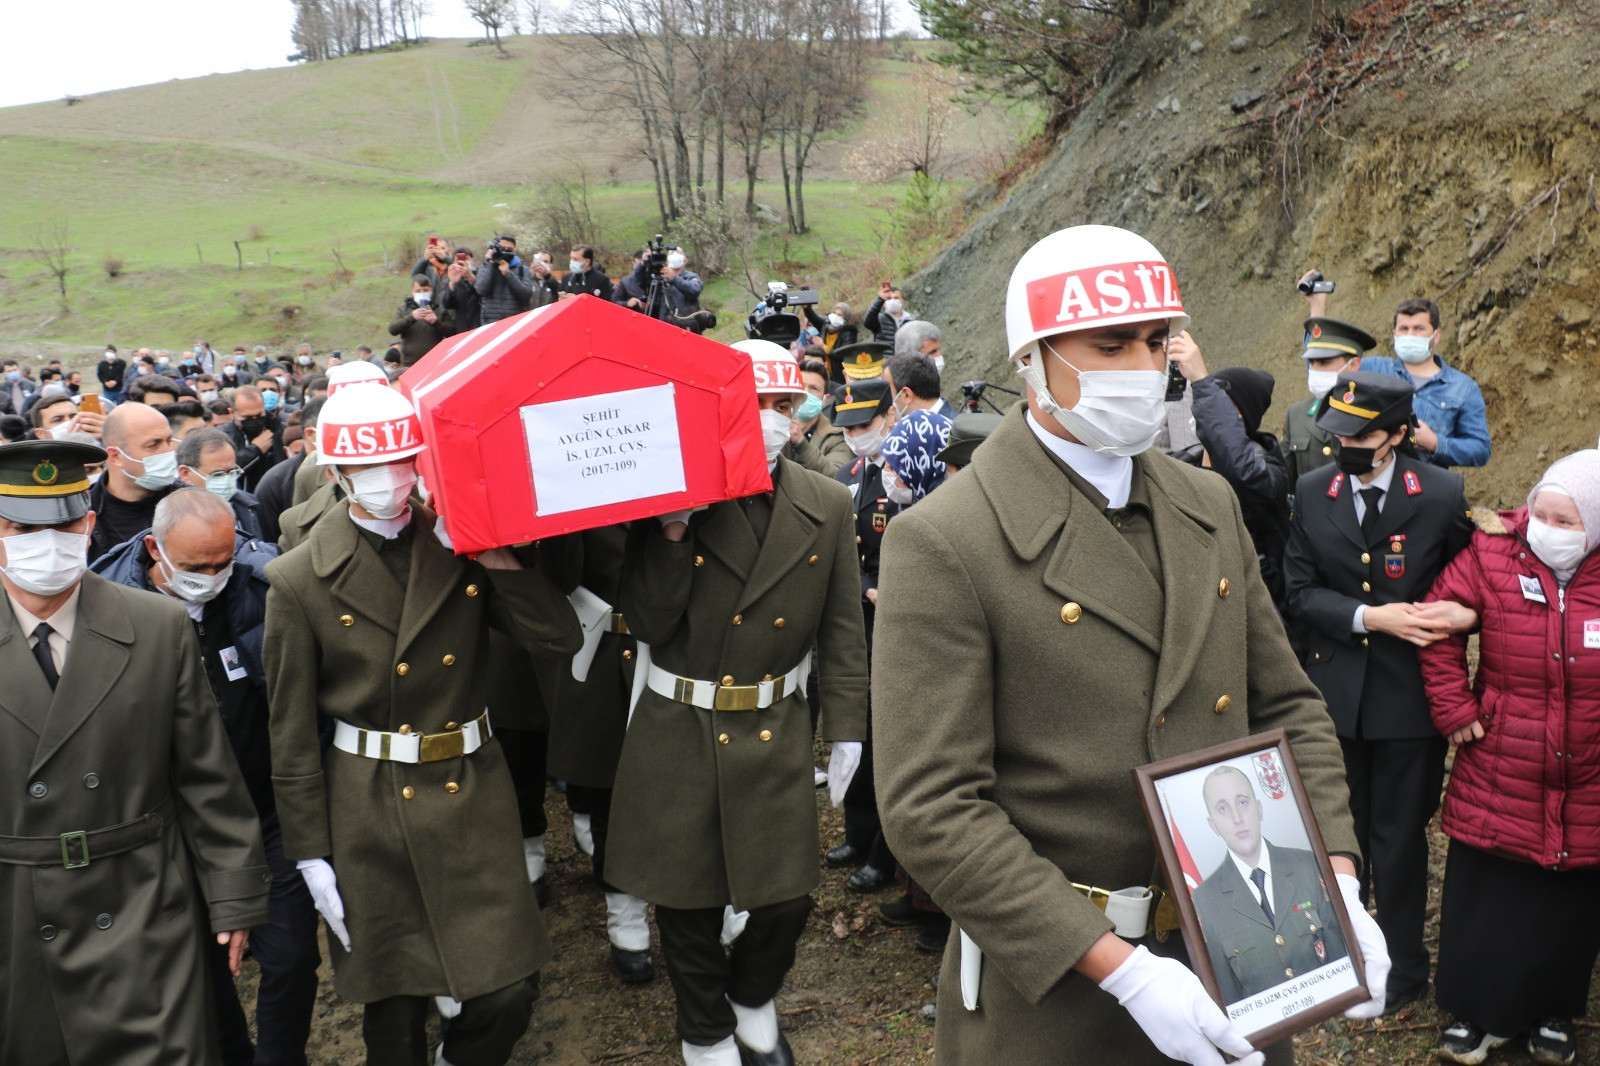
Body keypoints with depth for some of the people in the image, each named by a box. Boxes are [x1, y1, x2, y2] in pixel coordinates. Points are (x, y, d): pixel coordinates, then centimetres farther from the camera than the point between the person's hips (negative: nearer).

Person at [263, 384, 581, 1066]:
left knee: (509, 990, 3)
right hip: (369, 814, -1)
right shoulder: (300, 580, -5)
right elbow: (292, 734, -2)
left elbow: (559, 639, -10)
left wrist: (492, 553, -16)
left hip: (473, 798, 2)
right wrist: (311, 856, -2)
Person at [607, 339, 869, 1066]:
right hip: (679, 735, -1)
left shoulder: (826, 507, -1)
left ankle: (753, 1001, 43)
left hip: (775, 735, 2)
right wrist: (673, 531, -24)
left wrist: (846, 729, 0)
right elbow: (645, 624, -13)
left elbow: (842, 629, 3)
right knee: (688, 902, 13)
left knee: (787, 900, 10)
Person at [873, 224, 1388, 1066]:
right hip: (1053, 990, -5)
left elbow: (1284, 705, 9)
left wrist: (1334, 881, -4)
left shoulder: (1211, 506, 3)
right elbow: (932, 810, -21)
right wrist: (1122, 970, -22)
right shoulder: (941, 544, -18)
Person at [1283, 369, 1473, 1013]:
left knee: (1400, 839, 10)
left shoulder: (1444, 496, -8)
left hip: (1408, 695, -2)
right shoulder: (1312, 494, -2)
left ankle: (1401, 969, 30)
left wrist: (1451, 619, -18)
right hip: (1334, 692, 3)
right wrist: (1370, 616, -18)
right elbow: (1299, 593, -4)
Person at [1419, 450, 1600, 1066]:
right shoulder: (1493, 558, -9)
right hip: (1498, 779, -1)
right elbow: (1440, 629, -1)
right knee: (1483, 899, 7)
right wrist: (1454, 709, -4)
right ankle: (1478, 1013, 26)